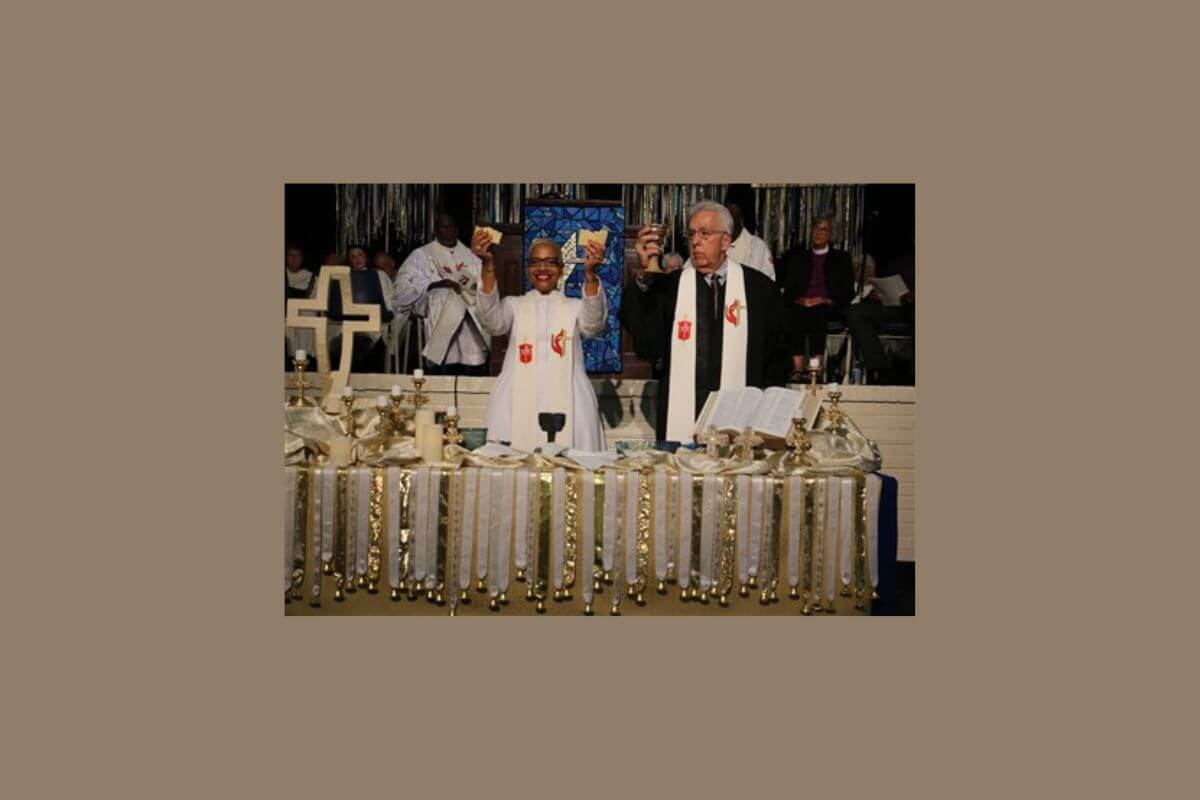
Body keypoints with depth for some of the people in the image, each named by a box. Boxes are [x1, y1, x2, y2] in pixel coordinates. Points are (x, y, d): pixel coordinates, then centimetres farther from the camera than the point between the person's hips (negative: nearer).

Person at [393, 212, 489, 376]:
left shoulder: (470, 255, 24)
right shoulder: (421, 255, 12)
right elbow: (405, 283, -3)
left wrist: (474, 284, -9)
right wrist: (436, 283, -18)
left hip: (472, 322, 3)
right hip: (441, 322, -3)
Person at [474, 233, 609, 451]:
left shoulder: (576, 307, 12)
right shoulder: (514, 305, 14)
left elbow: (594, 324, -10)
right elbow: (492, 322, -7)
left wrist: (590, 273, -26)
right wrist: (488, 265, -20)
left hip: (566, 407, 0)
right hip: (519, 406, 1)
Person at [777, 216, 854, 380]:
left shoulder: (841, 258, 20)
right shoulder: (797, 255, 23)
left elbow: (847, 291, 9)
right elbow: (788, 287, 14)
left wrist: (826, 301, -8)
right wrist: (799, 300, -7)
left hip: (828, 307, -1)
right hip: (800, 305, 1)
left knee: (817, 313, -36)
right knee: (795, 315, -34)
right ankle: (797, 370, -41)